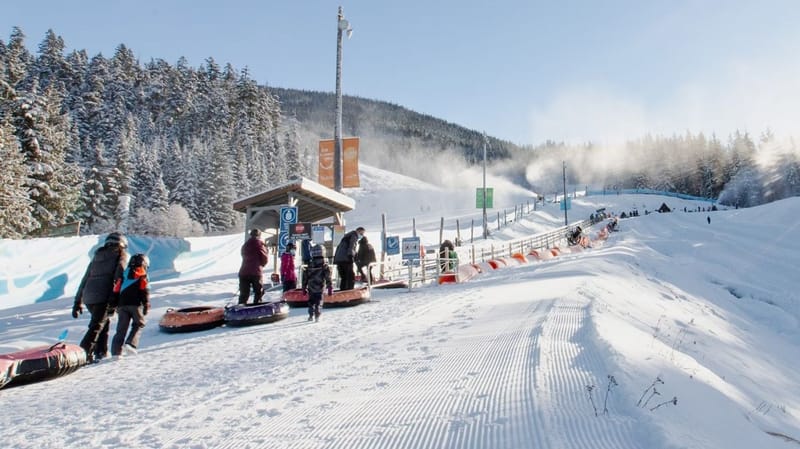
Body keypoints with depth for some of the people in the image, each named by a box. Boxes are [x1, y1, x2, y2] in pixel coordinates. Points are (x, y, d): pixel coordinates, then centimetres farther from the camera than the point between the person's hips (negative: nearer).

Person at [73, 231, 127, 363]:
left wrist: (78, 302, 26)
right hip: (103, 296, -6)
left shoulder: (97, 256, 26)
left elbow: (85, 279, 24)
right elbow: (119, 277, -8)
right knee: (97, 326, -6)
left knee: (103, 322, 21)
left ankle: (101, 352, 22)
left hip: (88, 296, 6)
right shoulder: (121, 255, 8)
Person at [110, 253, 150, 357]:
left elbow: (116, 291, 16)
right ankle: (131, 344, -11)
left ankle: (116, 352, -3)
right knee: (138, 324, 10)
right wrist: (146, 306, -4)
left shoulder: (123, 275, 21)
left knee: (121, 329, 6)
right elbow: (145, 291, -3)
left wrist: (115, 304, 21)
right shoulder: (142, 275, 6)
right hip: (135, 304, -4)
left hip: (122, 305, 4)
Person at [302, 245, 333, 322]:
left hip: (311, 289, 3)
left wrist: (304, 288, 16)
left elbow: (305, 278, 7)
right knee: (319, 303, 4)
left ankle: (311, 315, 12)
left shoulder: (309, 266, 1)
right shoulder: (325, 266, -9)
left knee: (311, 302, 16)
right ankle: (317, 316, -3)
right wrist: (330, 289, -3)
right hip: (319, 289, -3)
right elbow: (328, 279, -9)